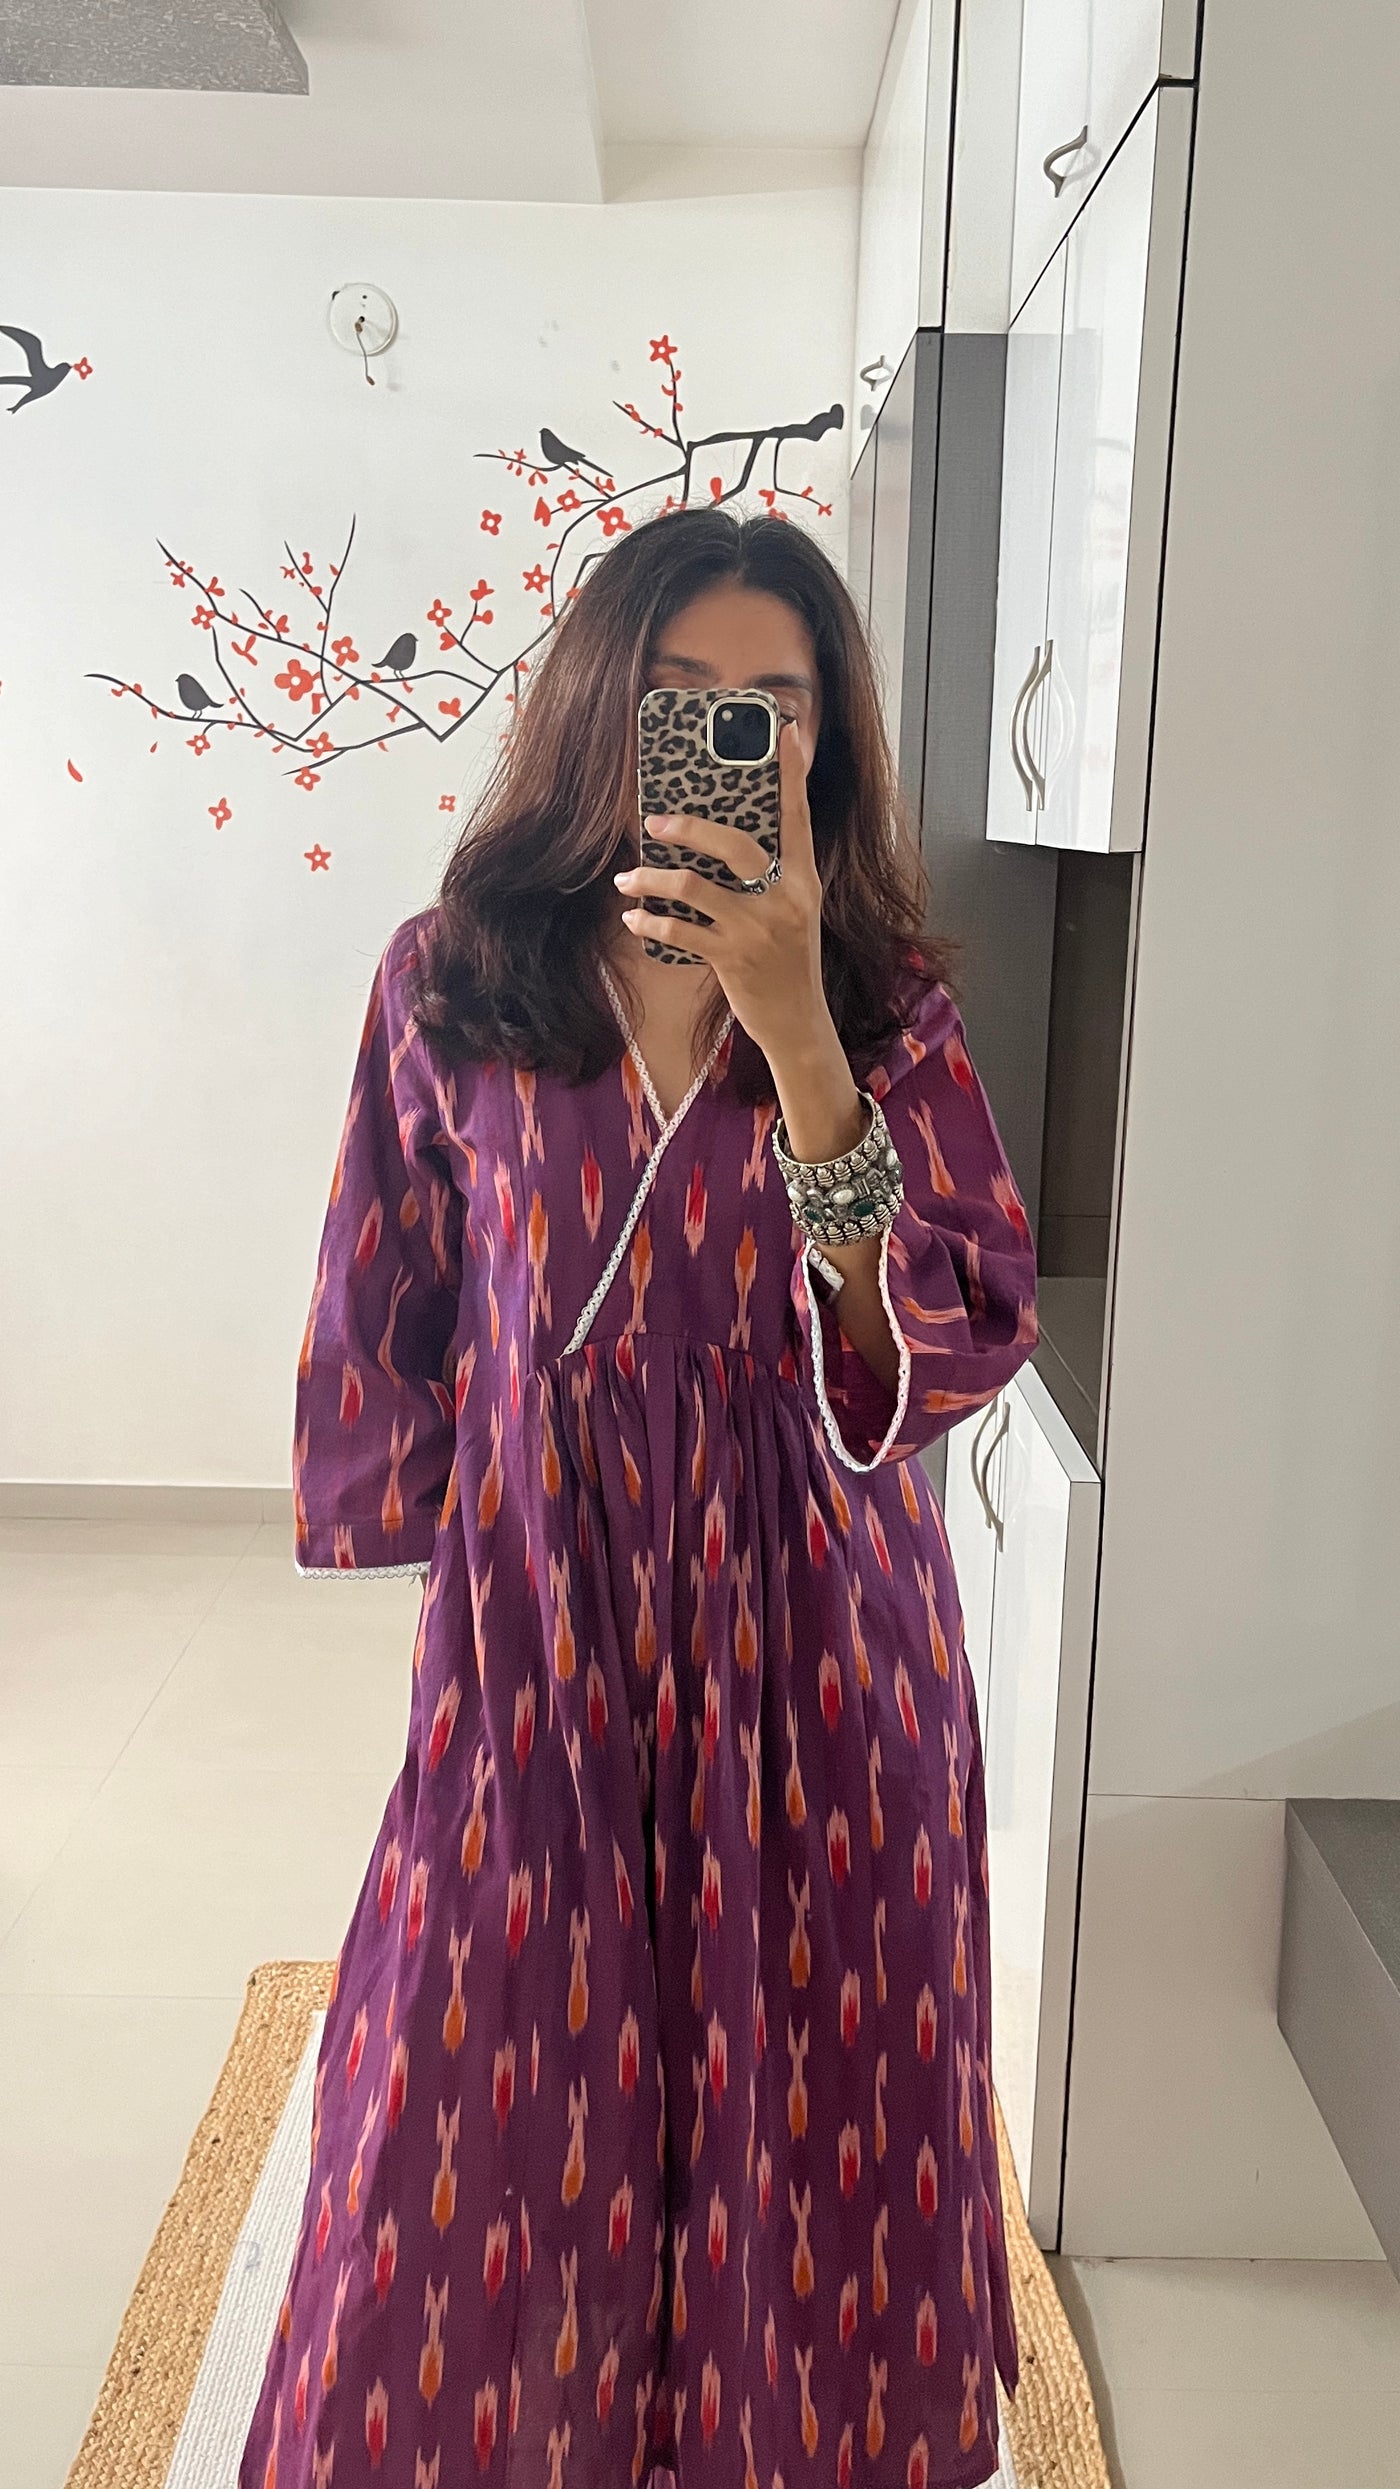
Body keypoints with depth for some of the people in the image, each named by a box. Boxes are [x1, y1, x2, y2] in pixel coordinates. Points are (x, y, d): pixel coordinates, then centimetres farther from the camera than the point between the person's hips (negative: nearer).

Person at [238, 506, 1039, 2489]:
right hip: (538, 1619, 0)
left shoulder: (889, 1000, -4)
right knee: (495, 2101, 13)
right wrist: (428, 1543, 11)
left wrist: (797, 1036, -26)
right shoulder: (456, 981, -4)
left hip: (817, 1629, 1)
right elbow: (393, 1326, 6)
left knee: (797, 2094, 16)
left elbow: (962, 1353, -16)